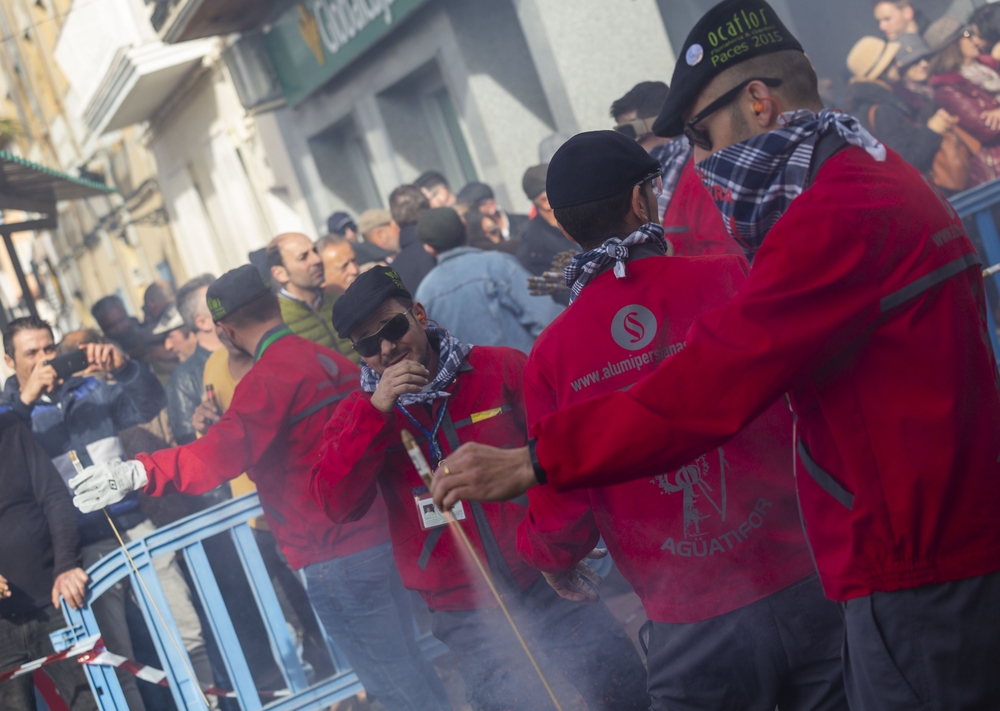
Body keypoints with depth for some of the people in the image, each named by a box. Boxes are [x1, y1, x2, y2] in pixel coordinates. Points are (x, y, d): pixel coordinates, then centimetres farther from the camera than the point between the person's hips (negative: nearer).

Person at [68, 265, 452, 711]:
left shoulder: (269, 378, -15)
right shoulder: (331, 360, 10)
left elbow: (223, 452, -31)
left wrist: (135, 473, -40)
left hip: (336, 556, -8)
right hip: (379, 536, 8)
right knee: (406, 666, 19)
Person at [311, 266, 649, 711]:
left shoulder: (502, 369, -3)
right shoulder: (358, 415, 2)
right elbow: (336, 504, -13)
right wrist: (377, 411, -21)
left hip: (545, 579, 0)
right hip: (466, 617, 0)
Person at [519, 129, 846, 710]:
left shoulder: (550, 355, -3)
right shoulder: (731, 280, -8)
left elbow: (563, 519, 1)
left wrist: (542, 556, 21)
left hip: (690, 632, 1)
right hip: (806, 586, -1)